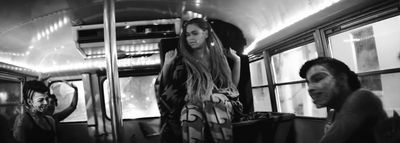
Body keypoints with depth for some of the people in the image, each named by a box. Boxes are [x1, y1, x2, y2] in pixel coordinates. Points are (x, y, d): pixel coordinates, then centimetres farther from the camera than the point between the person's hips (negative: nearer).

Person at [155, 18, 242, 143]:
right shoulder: (183, 61, 10)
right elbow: (166, 87, 9)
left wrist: (237, 60, 15)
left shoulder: (218, 57, 15)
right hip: (193, 103, -1)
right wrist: (167, 64, -1)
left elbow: (233, 85, 22)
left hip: (221, 105, 1)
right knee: (190, 114, -38)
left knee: (213, 97, -37)